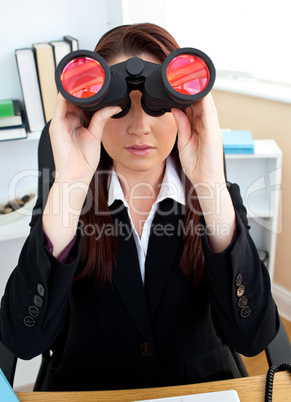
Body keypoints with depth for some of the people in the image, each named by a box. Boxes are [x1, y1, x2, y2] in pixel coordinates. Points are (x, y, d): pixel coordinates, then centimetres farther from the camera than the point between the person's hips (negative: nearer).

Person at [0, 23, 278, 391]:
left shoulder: (218, 197, -8)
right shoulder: (66, 198, -9)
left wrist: (211, 186, -28)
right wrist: (69, 184, -28)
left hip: (199, 385, 1)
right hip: (84, 388, 0)